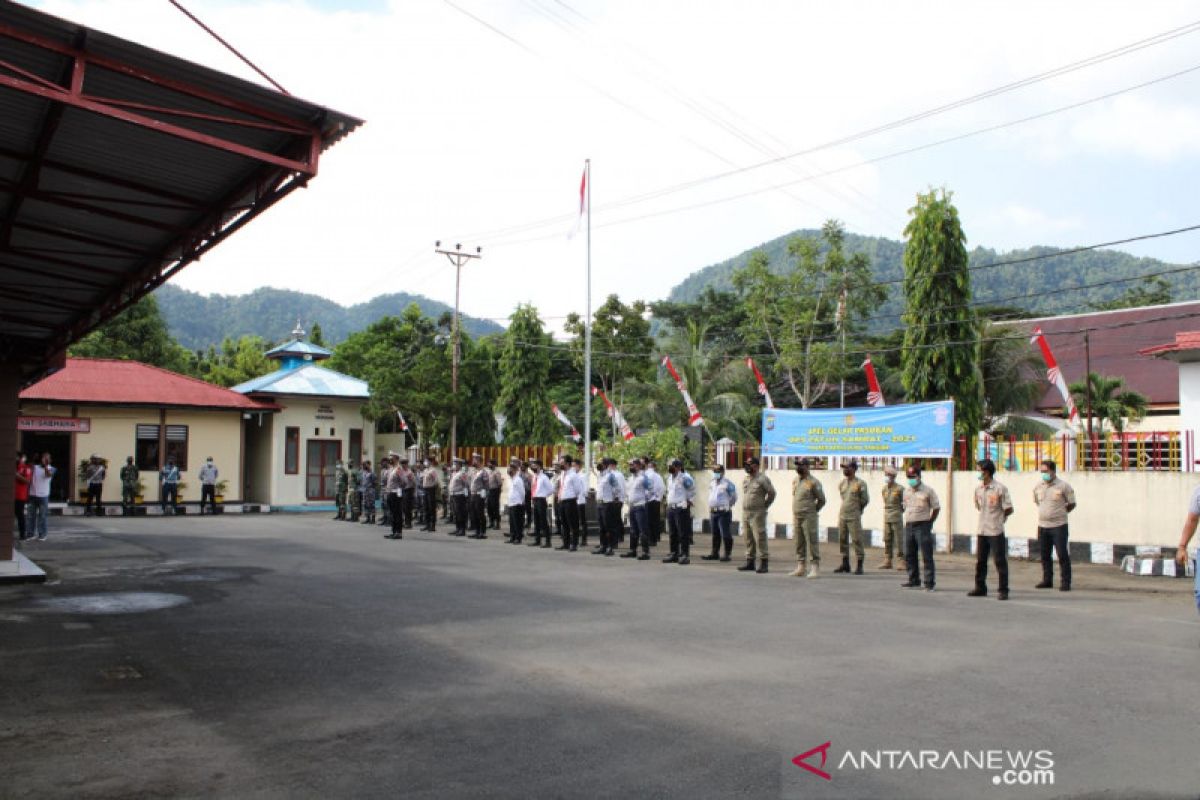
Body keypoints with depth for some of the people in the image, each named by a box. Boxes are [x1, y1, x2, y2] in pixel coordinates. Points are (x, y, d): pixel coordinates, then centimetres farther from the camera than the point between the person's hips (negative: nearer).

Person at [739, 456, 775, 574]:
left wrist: (764, 505, 1)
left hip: (757, 514, -7)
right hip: (745, 512, 7)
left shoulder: (762, 479, -8)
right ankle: (750, 562, 16)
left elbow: (772, 493, -5)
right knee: (748, 539, 10)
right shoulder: (745, 479, 14)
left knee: (760, 538, -9)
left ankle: (763, 563, -6)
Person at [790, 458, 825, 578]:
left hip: (808, 517, -7)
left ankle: (815, 567, -3)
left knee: (812, 542, -6)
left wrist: (813, 510, 3)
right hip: (796, 517, 7)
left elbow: (822, 500, -4)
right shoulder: (794, 480, 12)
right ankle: (801, 567, 16)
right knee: (799, 544, 10)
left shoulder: (813, 482, -9)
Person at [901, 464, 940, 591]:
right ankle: (914, 580, 22)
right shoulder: (906, 491, 12)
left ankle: (929, 583, -2)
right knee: (909, 555, 10)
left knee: (927, 556, -6)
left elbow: (936, 508, -3)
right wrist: (907, 522, 12)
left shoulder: (927, 490, -6)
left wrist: (929, 523, -4)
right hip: (909, 526, 6)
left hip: (922, 525, -6)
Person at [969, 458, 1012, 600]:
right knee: (980, 561, 12)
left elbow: (1009, 510, -9)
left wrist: (998, 517, 3)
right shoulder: (978, 489, 7)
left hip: (996, 531, -6)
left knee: (1000, 561, 0)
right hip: (981, 530, 6)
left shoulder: (1000, 488, -12)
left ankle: (1003, 590, 7)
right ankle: (980, 588, 22)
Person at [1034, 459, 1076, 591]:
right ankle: (1047, 580, 21)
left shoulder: (1063, 486, -7)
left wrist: (1059, 512, 4)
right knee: (1045, 555, 11)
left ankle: (1065, 582, 5)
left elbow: (1071, 504, 1)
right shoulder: (1038, 487, 7)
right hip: (1042, 526, 5)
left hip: (1058, 526, -5)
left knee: (1063, 555, -3)